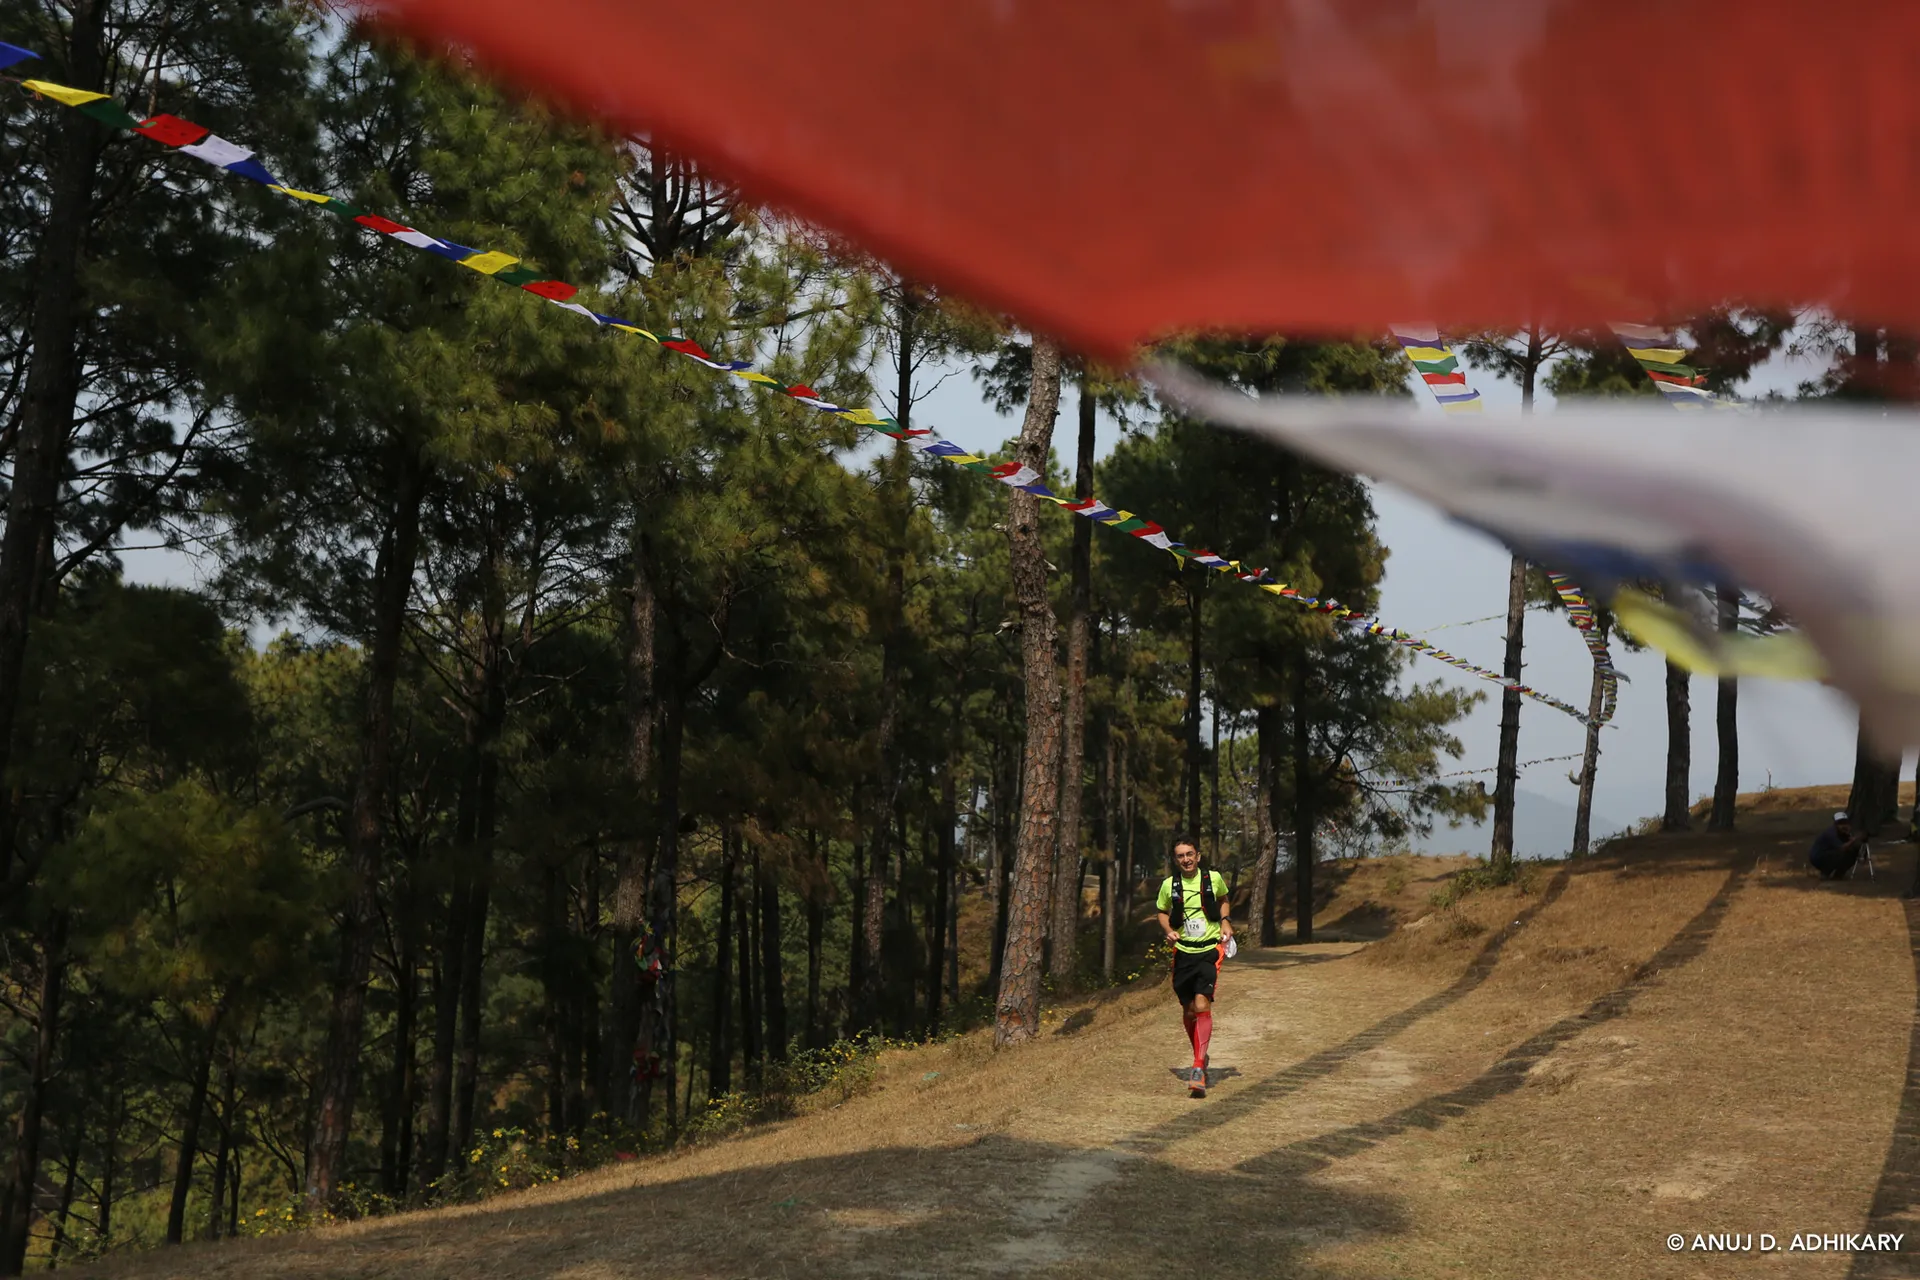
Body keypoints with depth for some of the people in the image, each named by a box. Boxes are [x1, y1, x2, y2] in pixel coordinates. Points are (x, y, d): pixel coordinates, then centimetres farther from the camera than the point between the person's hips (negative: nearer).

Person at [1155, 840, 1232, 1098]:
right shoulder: (1169, 885, 0)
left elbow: (1223, 900, 20)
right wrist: (1168, 931, -4)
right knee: (1188, 1010, 9)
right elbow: (1163, 912, 15)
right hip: (1183, 951, 3)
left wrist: (1225, 921, 3)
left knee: (1202, 1005, -18)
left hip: (1210, 950, -3)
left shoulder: (1214, 878, -1)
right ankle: (1200, 1055, 35)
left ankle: (1199, 1070, -22)